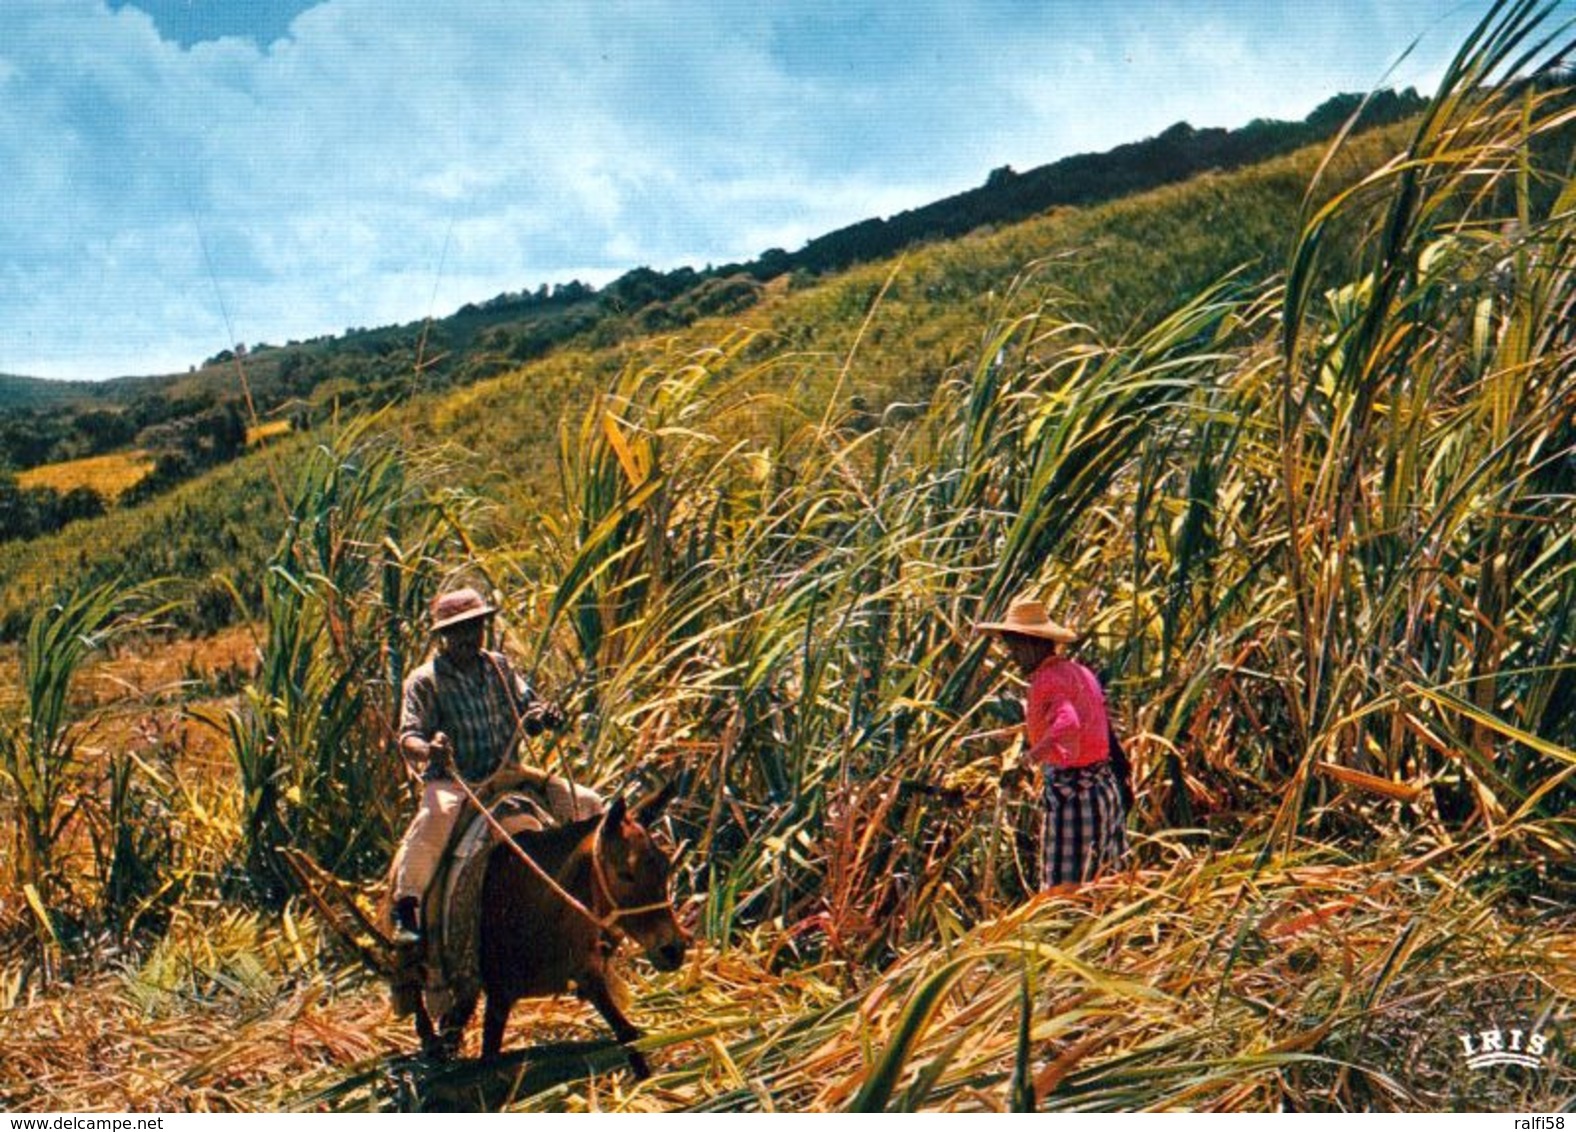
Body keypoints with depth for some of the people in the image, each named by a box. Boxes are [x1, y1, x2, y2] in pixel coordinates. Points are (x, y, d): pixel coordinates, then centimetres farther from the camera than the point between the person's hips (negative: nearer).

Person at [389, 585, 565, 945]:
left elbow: (526, 705, 14)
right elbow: (409, 737, -12)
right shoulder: (425, 680, -4)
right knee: (436, 814, -40)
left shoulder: (500, 666, 11)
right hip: (451, 780, -5)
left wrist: (543, 715, -11)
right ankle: (405, 908, -33)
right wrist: (428, 749, -36)